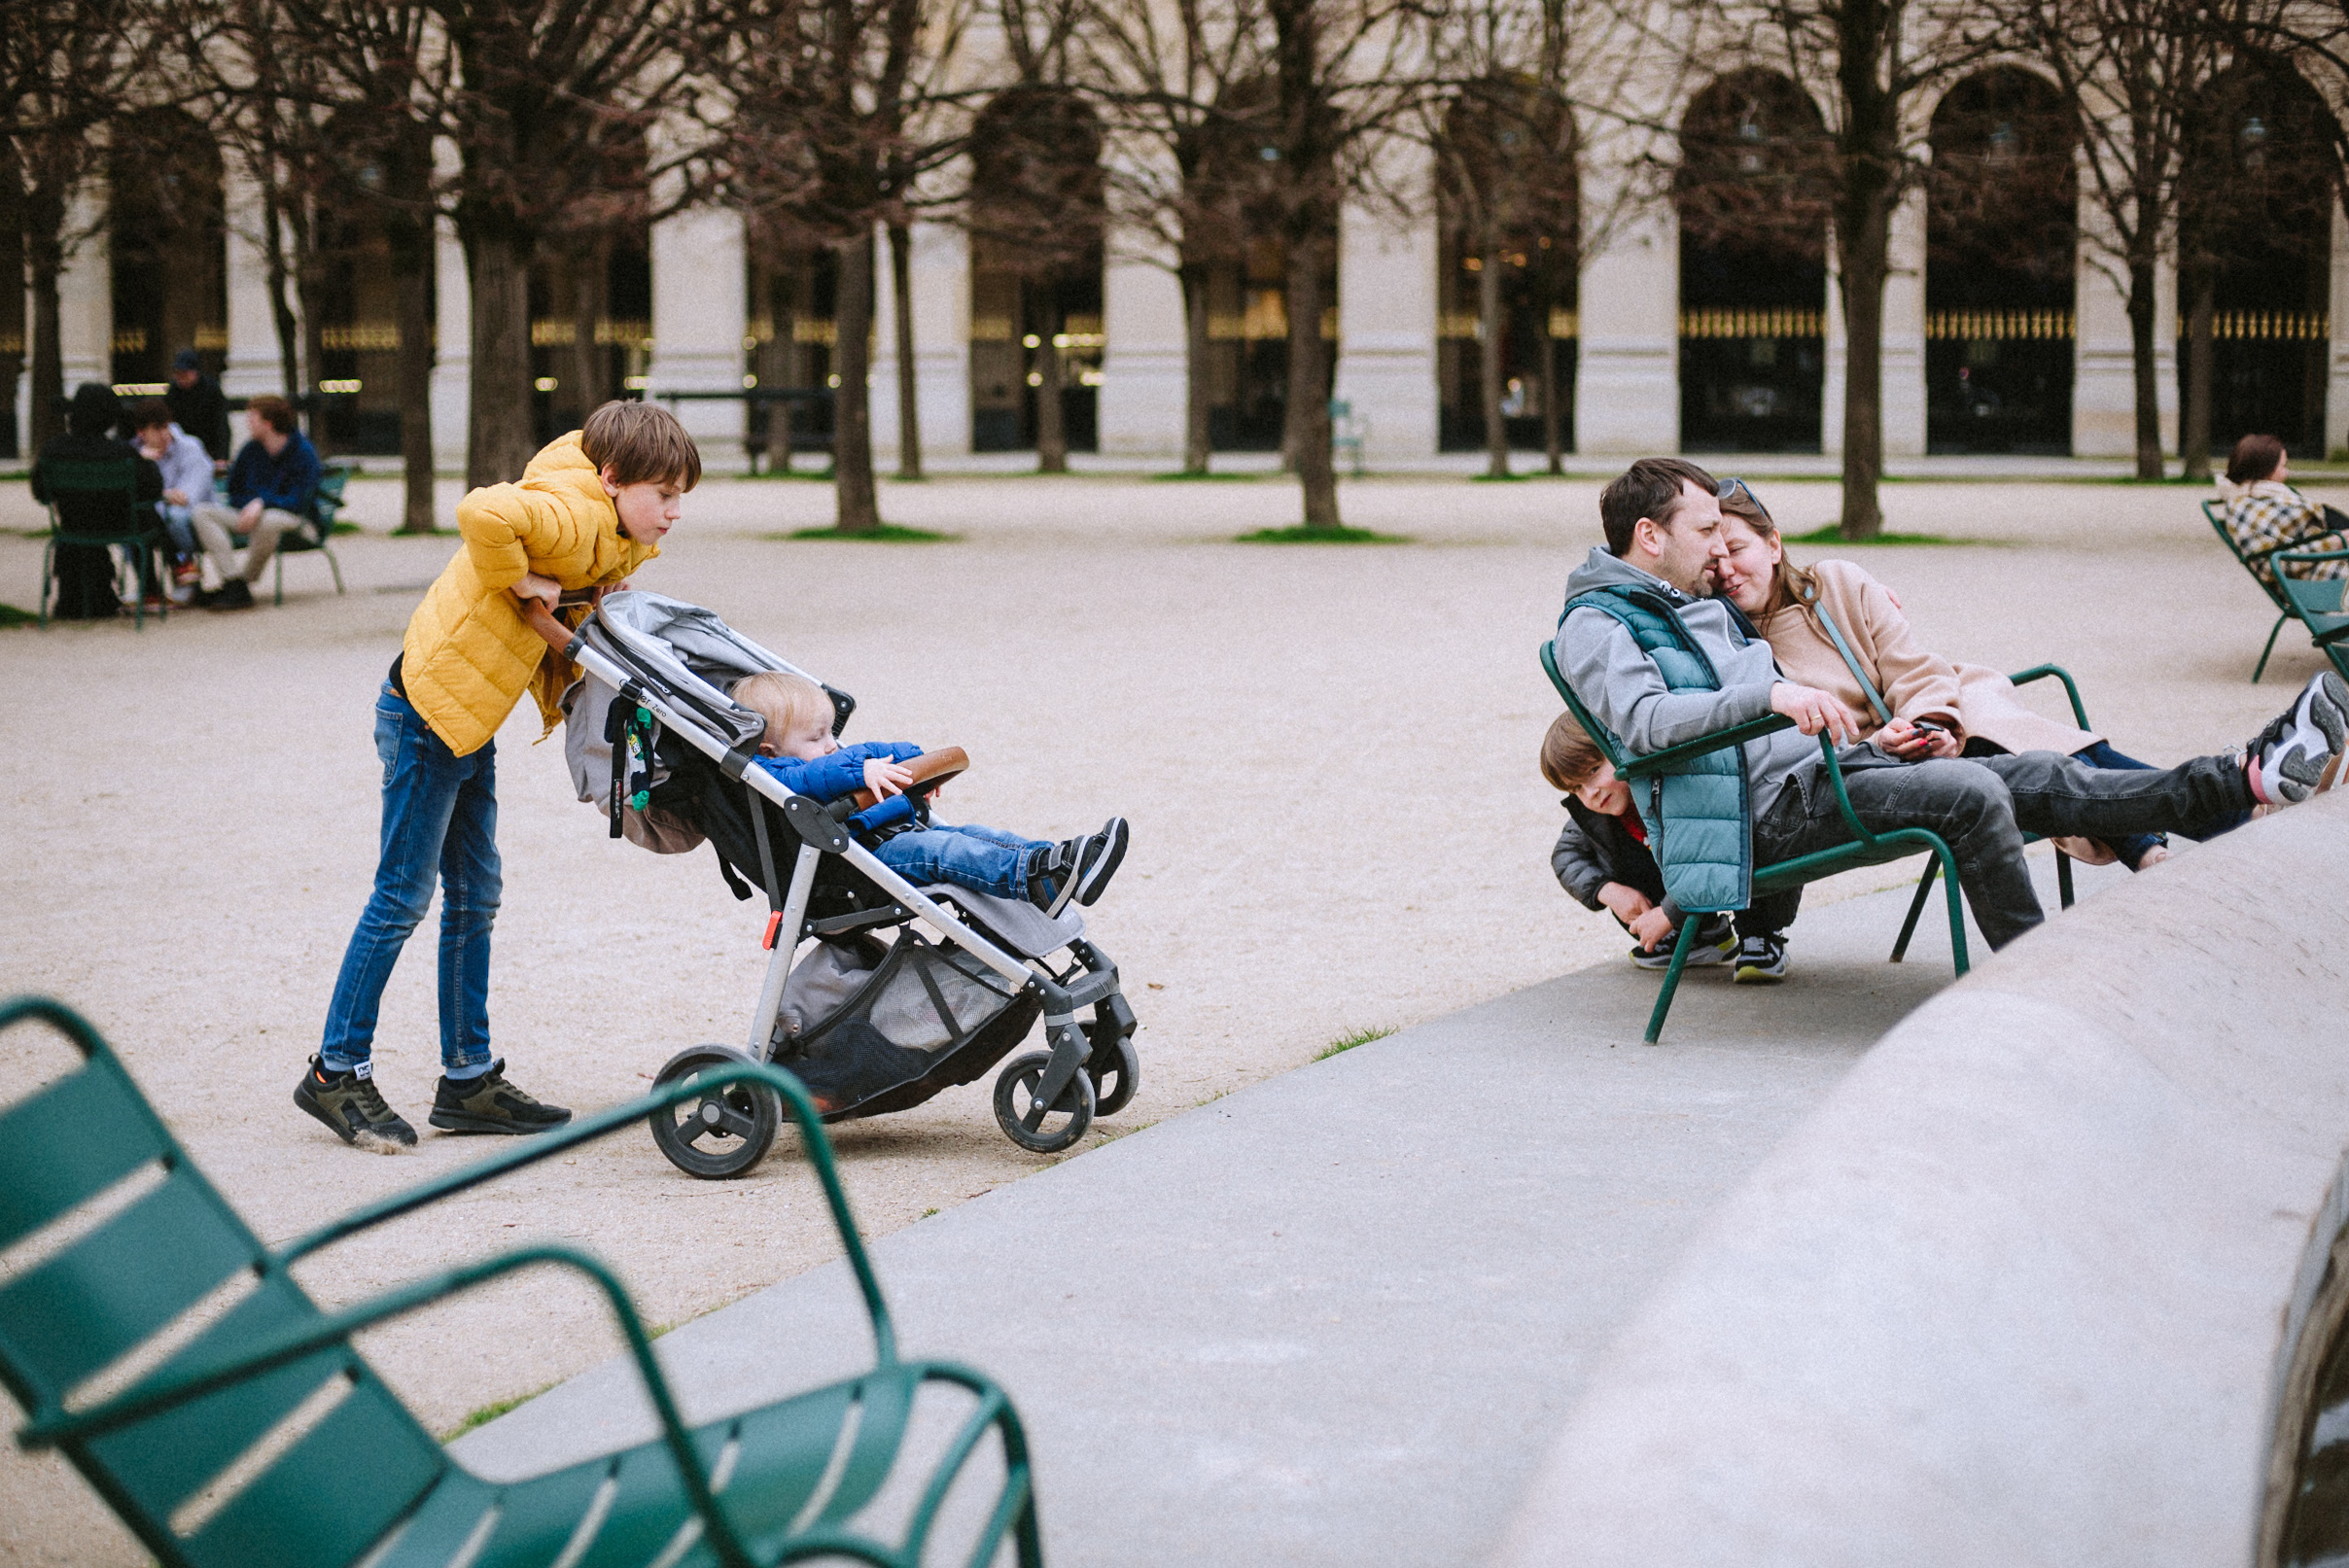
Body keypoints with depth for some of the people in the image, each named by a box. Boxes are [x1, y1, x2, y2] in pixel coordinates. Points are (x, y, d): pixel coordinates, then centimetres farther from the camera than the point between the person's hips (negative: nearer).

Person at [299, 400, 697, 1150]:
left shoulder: (614, 535, 7)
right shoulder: (572, 515, -24)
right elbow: (482, 513, -41)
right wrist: (518, 580, -25)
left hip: (470, 716, 10)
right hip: (430, 705, -10)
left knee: (474, 897, 12)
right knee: (404, 894, -3)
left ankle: (468, 1079, 19)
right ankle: (336, 1072, 6)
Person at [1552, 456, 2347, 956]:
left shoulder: (1705, 609, 27)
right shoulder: (1595, 624, -4)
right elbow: (1643, 718, -23)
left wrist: (1874, 743, 19)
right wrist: (1770, 695, -34)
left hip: (1817, 771, 9)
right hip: (1766, 811, -9)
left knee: (2039, 778, -6)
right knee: (1972, 793, -29)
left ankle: (2252, 776, -15)